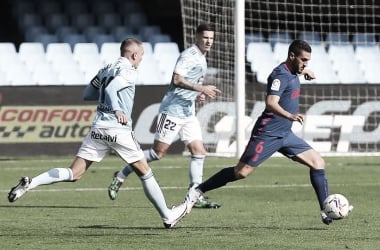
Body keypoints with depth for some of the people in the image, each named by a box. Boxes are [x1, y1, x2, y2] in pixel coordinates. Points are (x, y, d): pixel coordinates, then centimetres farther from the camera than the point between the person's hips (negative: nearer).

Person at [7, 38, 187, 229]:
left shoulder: (105, 70, 17)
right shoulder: (129, 72, -7)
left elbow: (87, 94, 24)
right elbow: (111, 87, -24)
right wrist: (117, 110, -32)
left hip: (98, 128, 6)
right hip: (119, 130, -6)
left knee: (73, 174, 2)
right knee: (145, 173, 8)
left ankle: (30, 183, -16)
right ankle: (168, 216, 14)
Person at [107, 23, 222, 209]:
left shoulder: (202, 59, 18)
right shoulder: (189, 55, -12)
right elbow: (177, 79, -23)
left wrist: (197, 95, 12)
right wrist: (201, 89, -23)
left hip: (188, 112, 9)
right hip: (172, 109, -9)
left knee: (199, 152, -1)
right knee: (159, 151, -7)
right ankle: (121, 176, 5)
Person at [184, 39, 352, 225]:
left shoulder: (292, 72, 12)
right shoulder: (281, 75, -16)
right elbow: (271, 103, -34)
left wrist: (304, 71, 29)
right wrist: (290, 116, -47)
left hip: (285, 134, 9)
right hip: (268, 134, -9)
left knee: (317, 163, -1)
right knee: (242, 172, -10)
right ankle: (197, 192, 1)